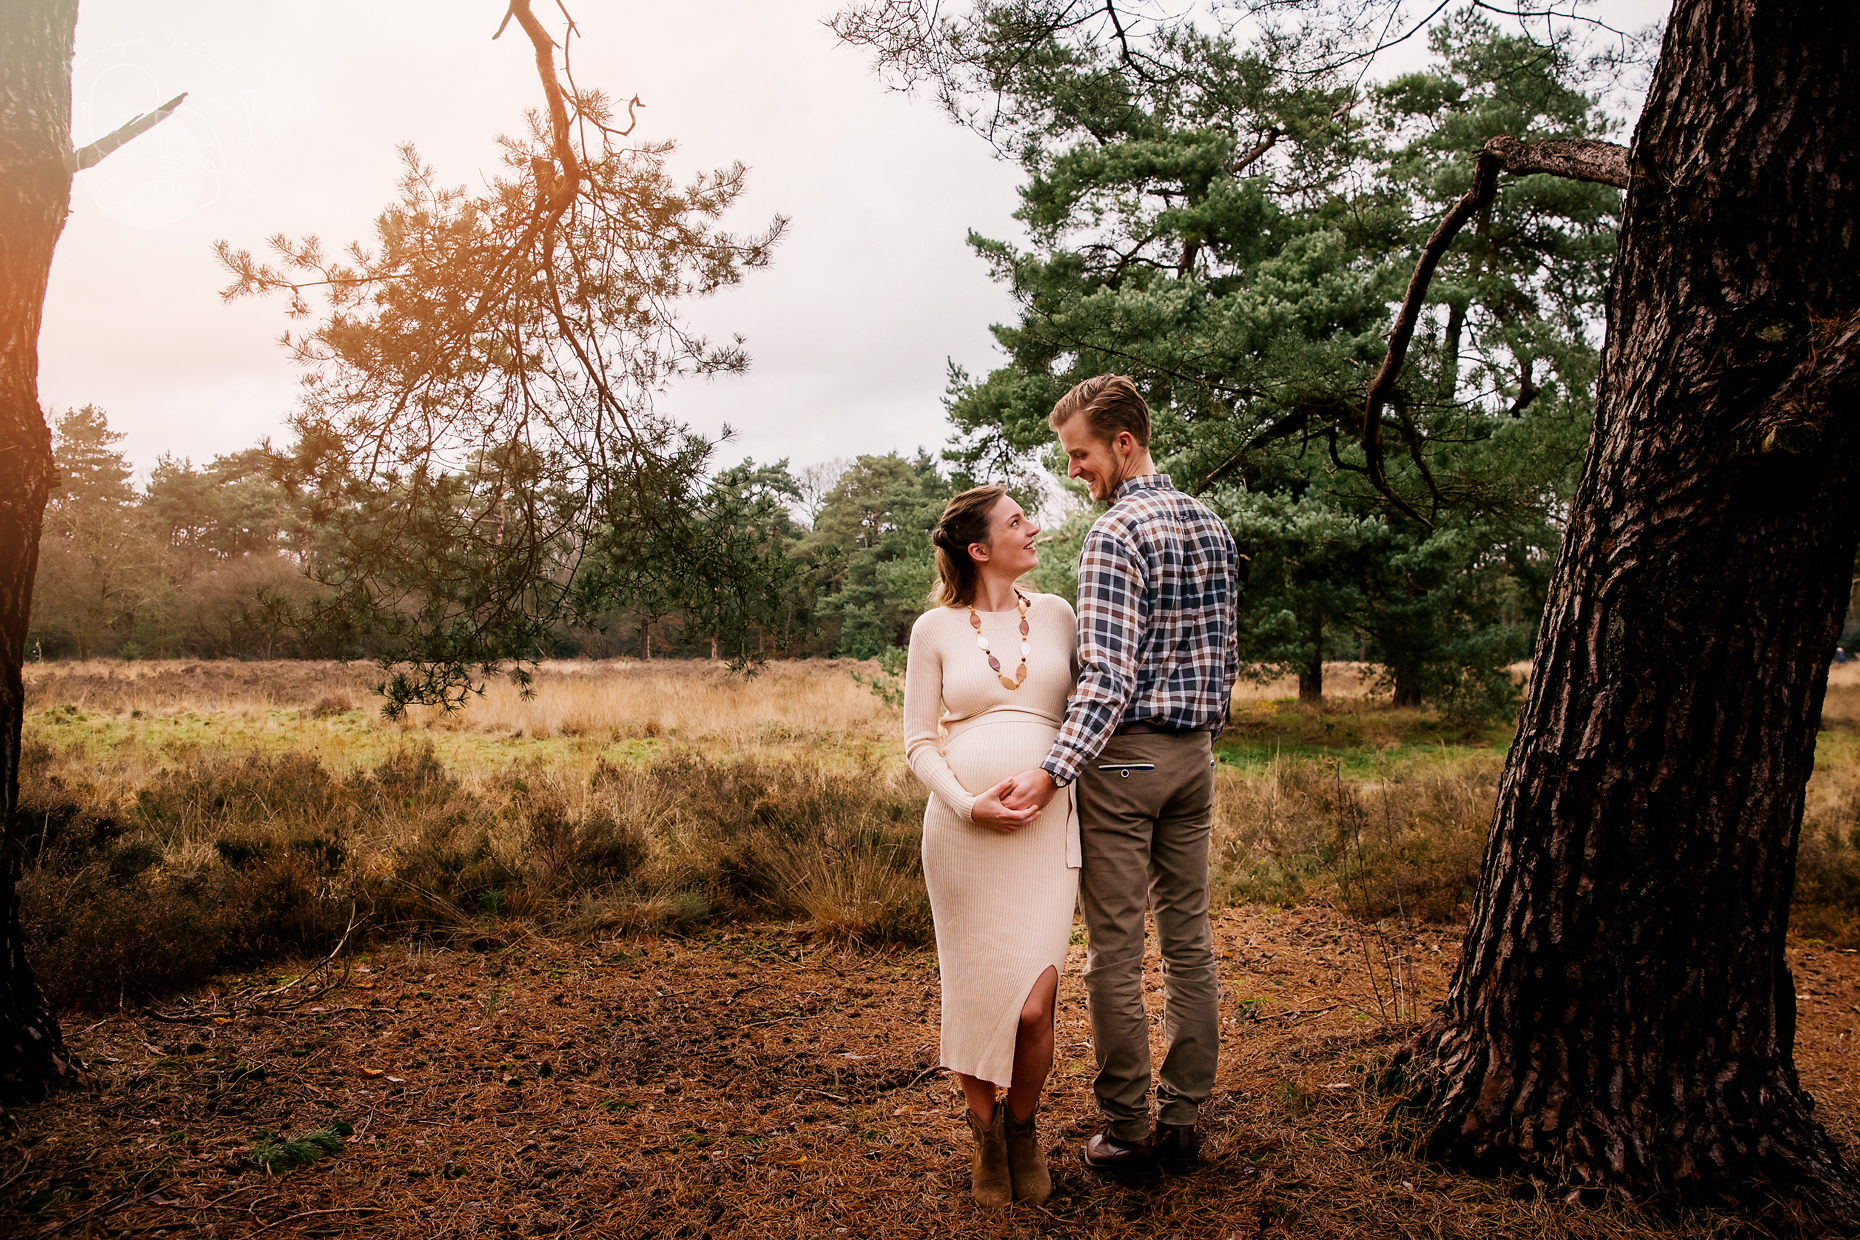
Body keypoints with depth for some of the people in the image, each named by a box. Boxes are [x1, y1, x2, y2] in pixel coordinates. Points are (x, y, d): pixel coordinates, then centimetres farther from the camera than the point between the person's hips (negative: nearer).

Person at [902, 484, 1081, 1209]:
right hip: (962, 830, -1)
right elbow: (920, 742, 4)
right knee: (975, 993, 5)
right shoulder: (934, 630, 3)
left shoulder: (1056, 614, 10)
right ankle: (985, 1134, 31)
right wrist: (967, 803, -12)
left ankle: (1022, 1127, 25)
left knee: (1034, 1003, -5)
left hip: (1046, 829, 1)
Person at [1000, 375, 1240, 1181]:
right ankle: (1183, 1121, 21)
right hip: (1195, 754, 8)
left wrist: (1052, 770, -28)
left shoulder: (1115, 536, -15)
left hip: (1124, 758, -8)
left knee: (1115, 950, 1)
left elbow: (1108, 676, -24)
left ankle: (1128, 1133, 10)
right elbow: (1226, 656, 15)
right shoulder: (1211, 525, 11)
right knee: (1188, 938, 11)